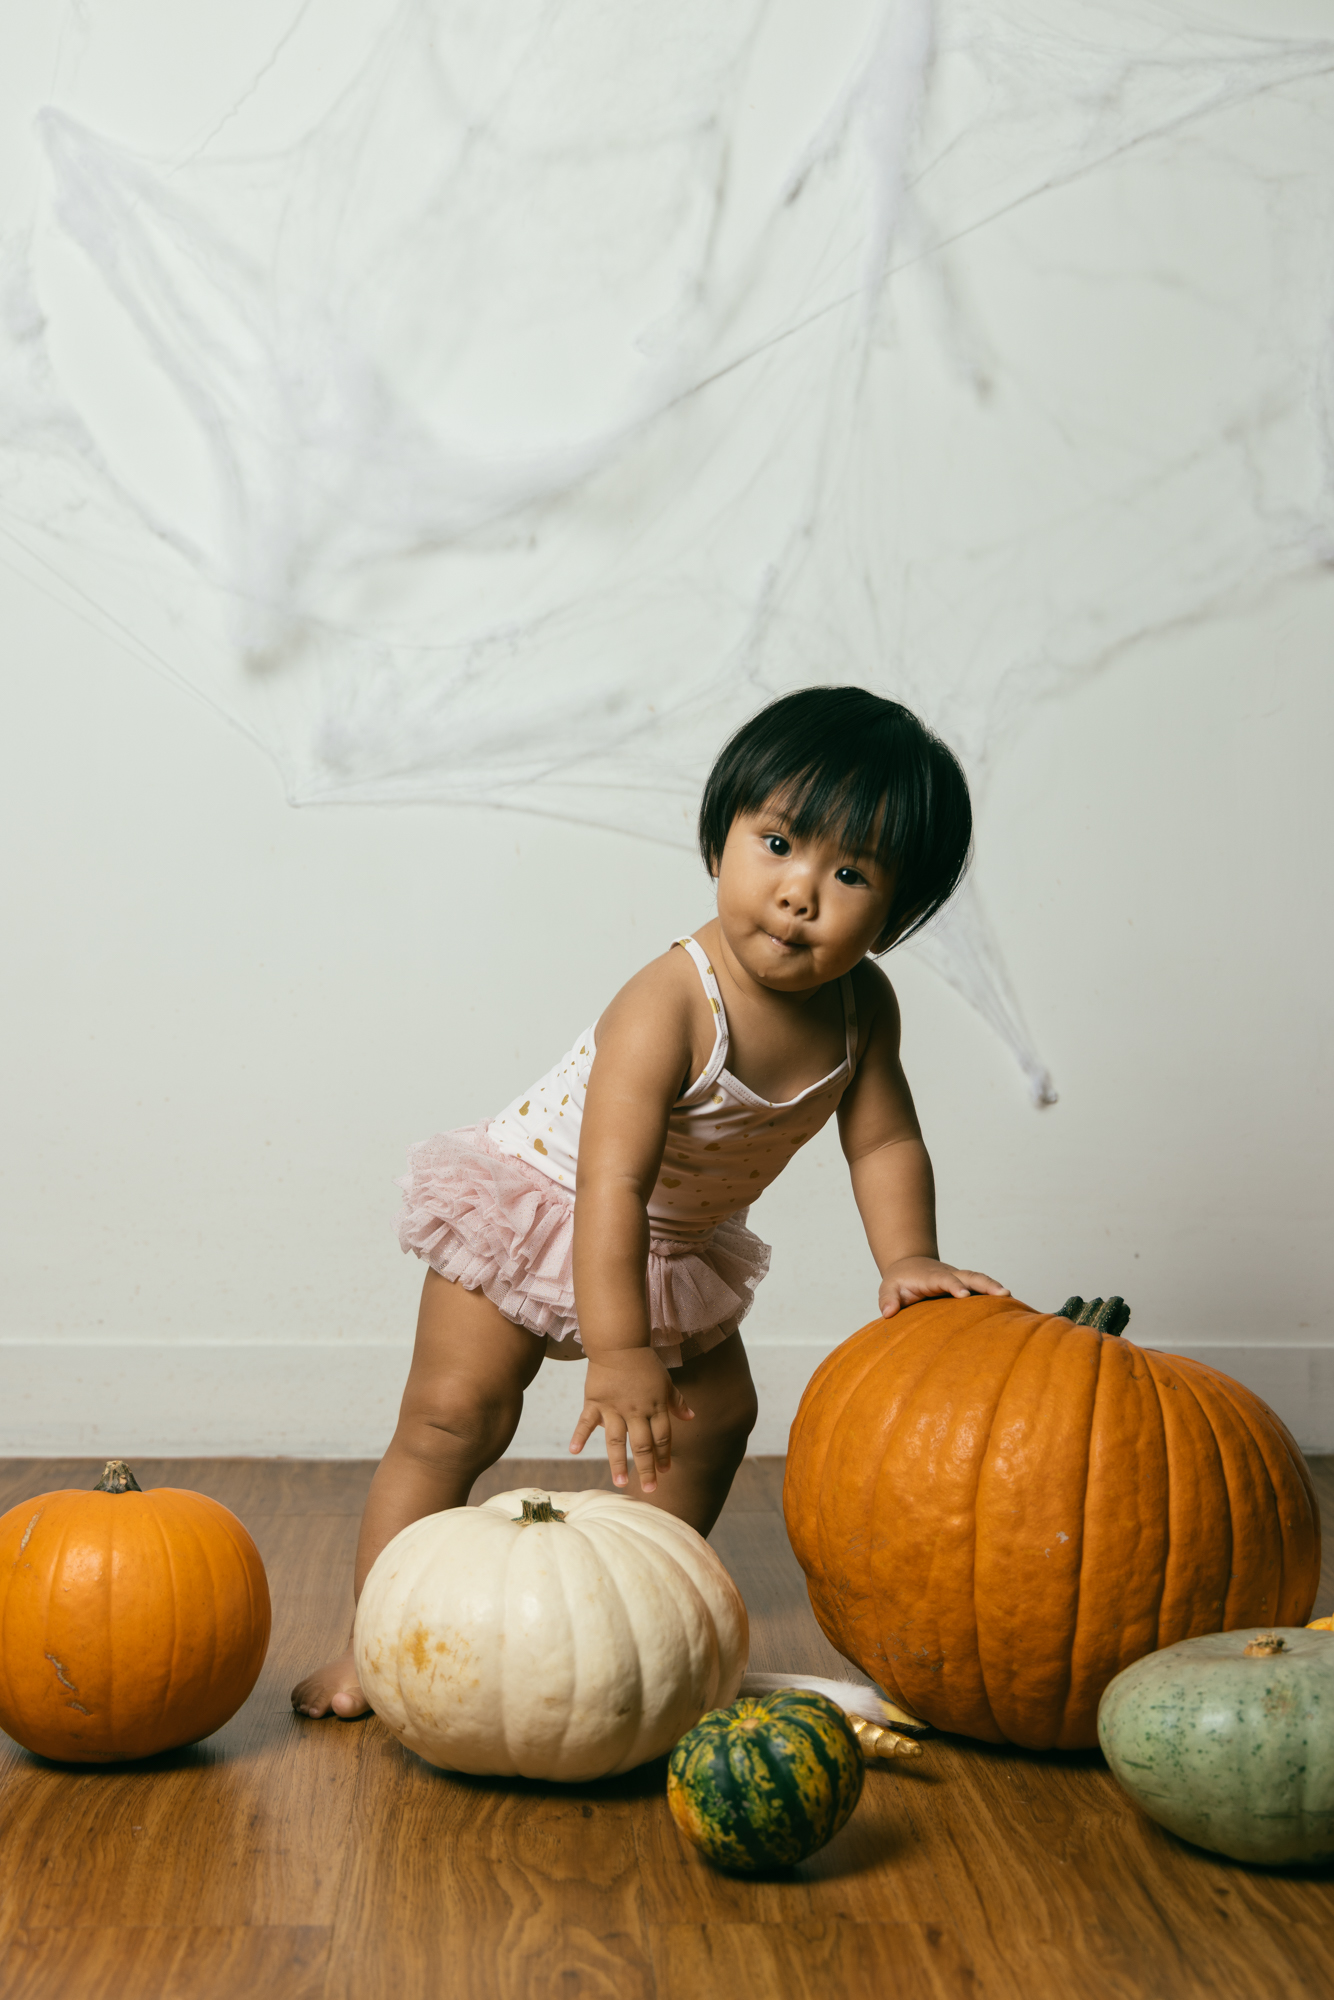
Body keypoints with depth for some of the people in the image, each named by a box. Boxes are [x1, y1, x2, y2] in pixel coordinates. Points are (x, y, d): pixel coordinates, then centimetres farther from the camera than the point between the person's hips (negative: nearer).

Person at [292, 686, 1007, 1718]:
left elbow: (884, 1138, -5)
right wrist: (618, 1352, -44)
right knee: (452, 1416, -11)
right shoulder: (667, 1006, -37)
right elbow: (612, 1182, -41)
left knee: (716, 1414, 13)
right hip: (536, 1204, -7)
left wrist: (907, 1260, -21)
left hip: (683, 1245, 7)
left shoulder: (861, 1004, -16)